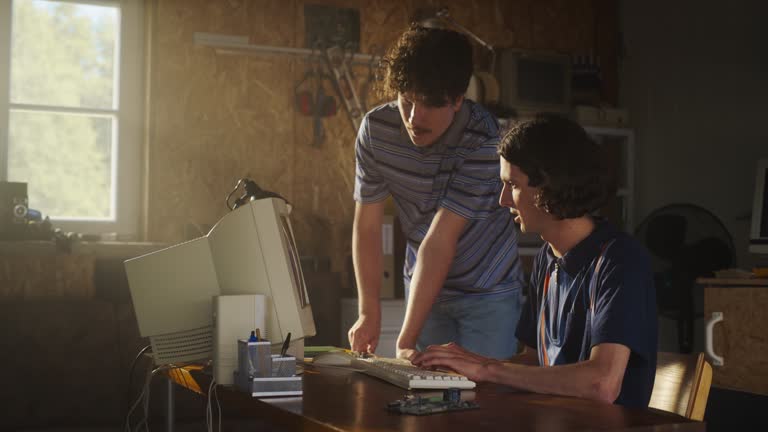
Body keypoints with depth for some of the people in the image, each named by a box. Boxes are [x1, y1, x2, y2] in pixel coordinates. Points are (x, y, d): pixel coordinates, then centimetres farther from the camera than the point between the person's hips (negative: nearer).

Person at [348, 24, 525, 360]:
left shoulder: (483, 141, -27)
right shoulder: (376, 128, -12)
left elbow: (440, 241, -31)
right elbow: (366, 225, -8)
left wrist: (406, 341, -30)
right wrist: (369, 312, -16)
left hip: (487, 290, -3)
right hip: (424, 283, 4)